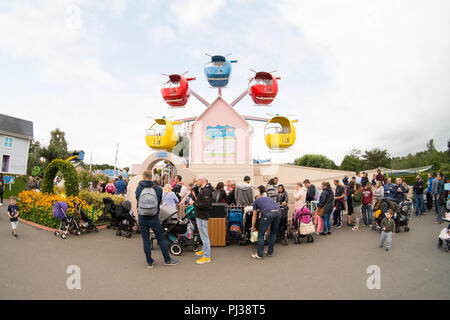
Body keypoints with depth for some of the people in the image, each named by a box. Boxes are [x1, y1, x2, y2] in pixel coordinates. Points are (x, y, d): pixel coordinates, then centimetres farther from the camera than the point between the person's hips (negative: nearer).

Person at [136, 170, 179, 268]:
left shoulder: (138, 188, -6)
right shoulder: (157, 189, -6)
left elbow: (137, 201, 8)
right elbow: (159, 202, 5)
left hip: (142, 218, 0)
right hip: (154, 218, 0)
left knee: (145, 239, 10)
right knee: (161, 238, 9)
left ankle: (150, 262, 16)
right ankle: (167, 260, 16)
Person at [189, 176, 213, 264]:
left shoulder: (206, 191, -19)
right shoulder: (202, 190, 14)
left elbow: (206, 204, -26)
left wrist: (194, 203, -19)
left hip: (203, 216, -11)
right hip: (200, 215, 11)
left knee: (204, 236, -5)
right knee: (203, 235, 21)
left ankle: (207, 257, 2)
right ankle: (204, 250, 36)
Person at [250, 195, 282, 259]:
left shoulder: (255, 201, 27)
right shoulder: (269, 198, 39)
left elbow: (254, 216, 30)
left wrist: (253, 227, 45)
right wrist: (269, 226, 55)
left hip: (268, 213, -5)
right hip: (278, 212, 5)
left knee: (261, 234, 10)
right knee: (273, 233, 23)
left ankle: (260, 255, 14)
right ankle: (270, 252, 31)